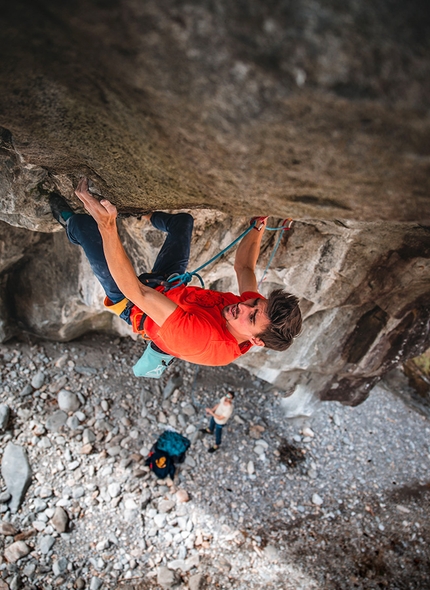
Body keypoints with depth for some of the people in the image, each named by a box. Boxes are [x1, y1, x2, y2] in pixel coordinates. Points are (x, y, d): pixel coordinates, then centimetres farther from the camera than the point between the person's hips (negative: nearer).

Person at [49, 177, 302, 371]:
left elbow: (136, 292, -48)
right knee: (183, 220, 11)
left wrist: (107, 227, -52)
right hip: (169, 286, 6)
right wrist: (259, 229, -9)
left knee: (86, 224, -7)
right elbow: (244, 267, -4)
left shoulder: (201, 340, -46)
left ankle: (69, 221, 33)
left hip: (134, 305, -5)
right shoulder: (256, 308, -25)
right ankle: (148, 214, 47)